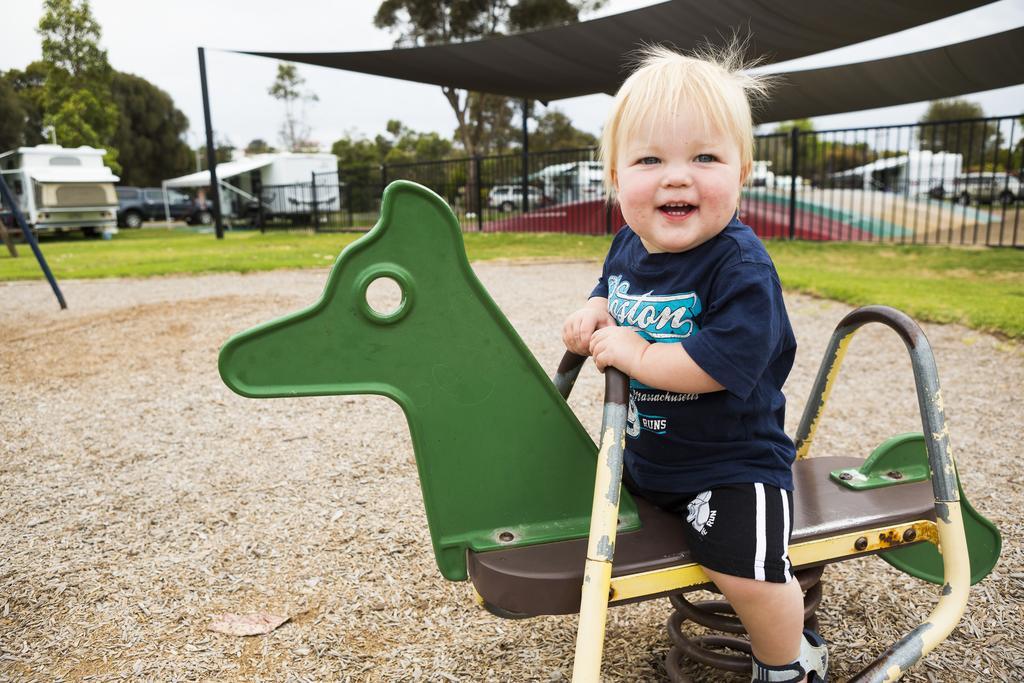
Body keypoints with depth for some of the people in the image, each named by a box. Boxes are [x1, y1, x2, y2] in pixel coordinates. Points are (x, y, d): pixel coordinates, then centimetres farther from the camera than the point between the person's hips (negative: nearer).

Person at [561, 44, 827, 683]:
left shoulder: (740, 264, -26)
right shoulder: (629, 246, -4)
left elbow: (725, 362, -36)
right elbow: (611, 289, 16)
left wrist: (635, 353, -27)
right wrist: (593, 313, -7)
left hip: (732, 461, -8)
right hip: (644, 453, 8)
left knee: (747, 575, -17)